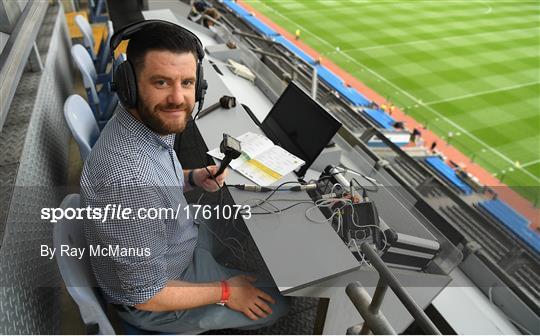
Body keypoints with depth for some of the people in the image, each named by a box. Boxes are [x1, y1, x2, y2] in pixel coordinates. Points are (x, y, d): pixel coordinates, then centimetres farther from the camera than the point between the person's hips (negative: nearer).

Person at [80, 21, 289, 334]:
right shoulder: (130, 179, -41)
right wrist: (225, 292, -16)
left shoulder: (152, 123, -13)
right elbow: (146, 295, -30)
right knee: (277, 303, 8)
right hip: (153, 299, -7)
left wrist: (192, 178, -9)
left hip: (179, 240, 8)